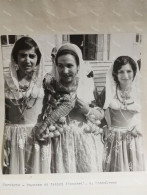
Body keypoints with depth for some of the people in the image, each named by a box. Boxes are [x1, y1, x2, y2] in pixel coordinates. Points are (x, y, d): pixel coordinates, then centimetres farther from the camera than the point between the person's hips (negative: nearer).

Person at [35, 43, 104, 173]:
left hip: (87, 141, 1)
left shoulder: (88, 85, -1)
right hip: (61, 141, -1)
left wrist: (87, 110, -13)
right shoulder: (51, 85, -3)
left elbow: (101, 115, 4)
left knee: (89, 174, 6)